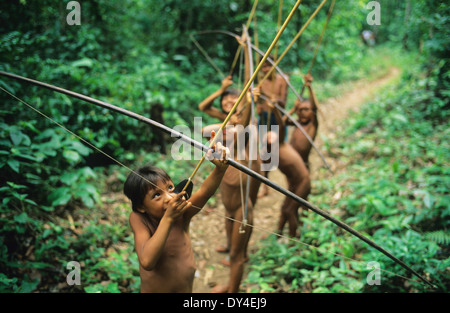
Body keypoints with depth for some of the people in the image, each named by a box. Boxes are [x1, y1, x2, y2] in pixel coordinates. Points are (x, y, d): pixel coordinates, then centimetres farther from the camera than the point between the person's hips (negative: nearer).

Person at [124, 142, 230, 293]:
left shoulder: (181, 214, -15)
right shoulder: (138, 219, -21)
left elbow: (205, 191, -33)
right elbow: (147, 262, -36)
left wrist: (221, 167, -52)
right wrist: (168, 218, -40)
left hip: (186, 288, 2)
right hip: (152, 289, -2)